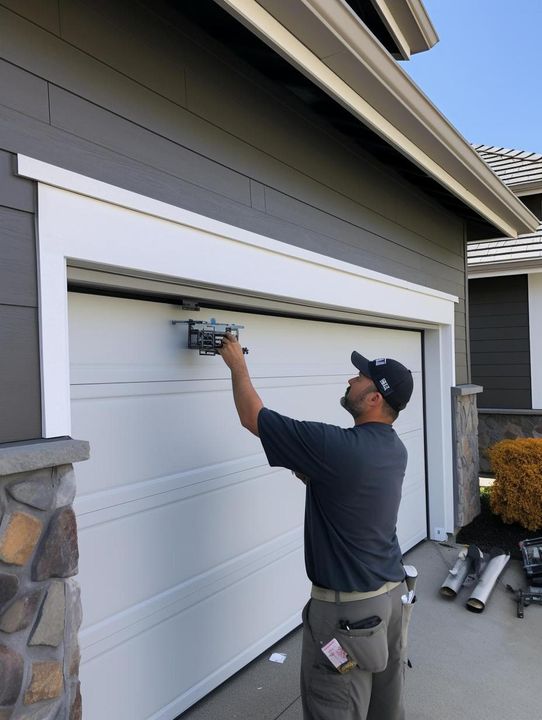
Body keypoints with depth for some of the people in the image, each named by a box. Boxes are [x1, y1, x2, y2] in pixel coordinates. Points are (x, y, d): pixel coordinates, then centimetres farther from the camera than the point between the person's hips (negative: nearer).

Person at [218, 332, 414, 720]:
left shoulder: (336, 446, -27)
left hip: (349, 607, -8)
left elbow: (252, 416, -16)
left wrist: (238, 365, -3)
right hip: (395, 591, 8)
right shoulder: (395, 450, -2)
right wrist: (310, 471, 5)